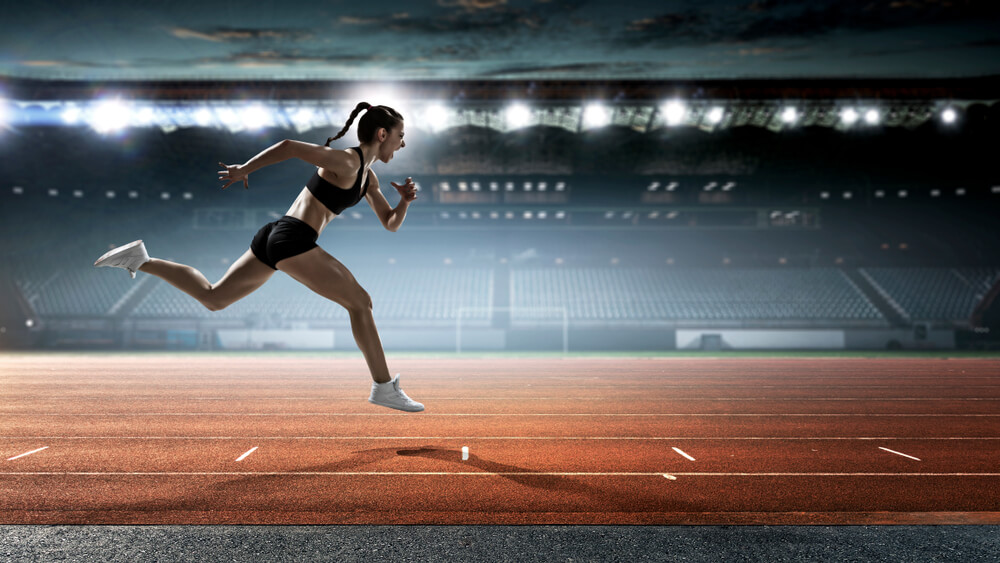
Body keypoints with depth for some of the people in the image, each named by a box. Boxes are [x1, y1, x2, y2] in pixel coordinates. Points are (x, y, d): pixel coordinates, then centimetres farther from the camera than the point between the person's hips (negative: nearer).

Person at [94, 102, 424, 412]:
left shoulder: (368, 177, 19)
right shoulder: (346, 162, -9)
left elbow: (391, 224, 21)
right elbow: (289, 147, -15)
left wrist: (405, 200, 2)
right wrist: (244, 170, -10)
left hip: (274, 236, 9)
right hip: (293, 239, -9)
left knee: (212, 298, 16)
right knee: (360, 301, -5)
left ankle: (140, 260, 14)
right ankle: (384, 388, -2)